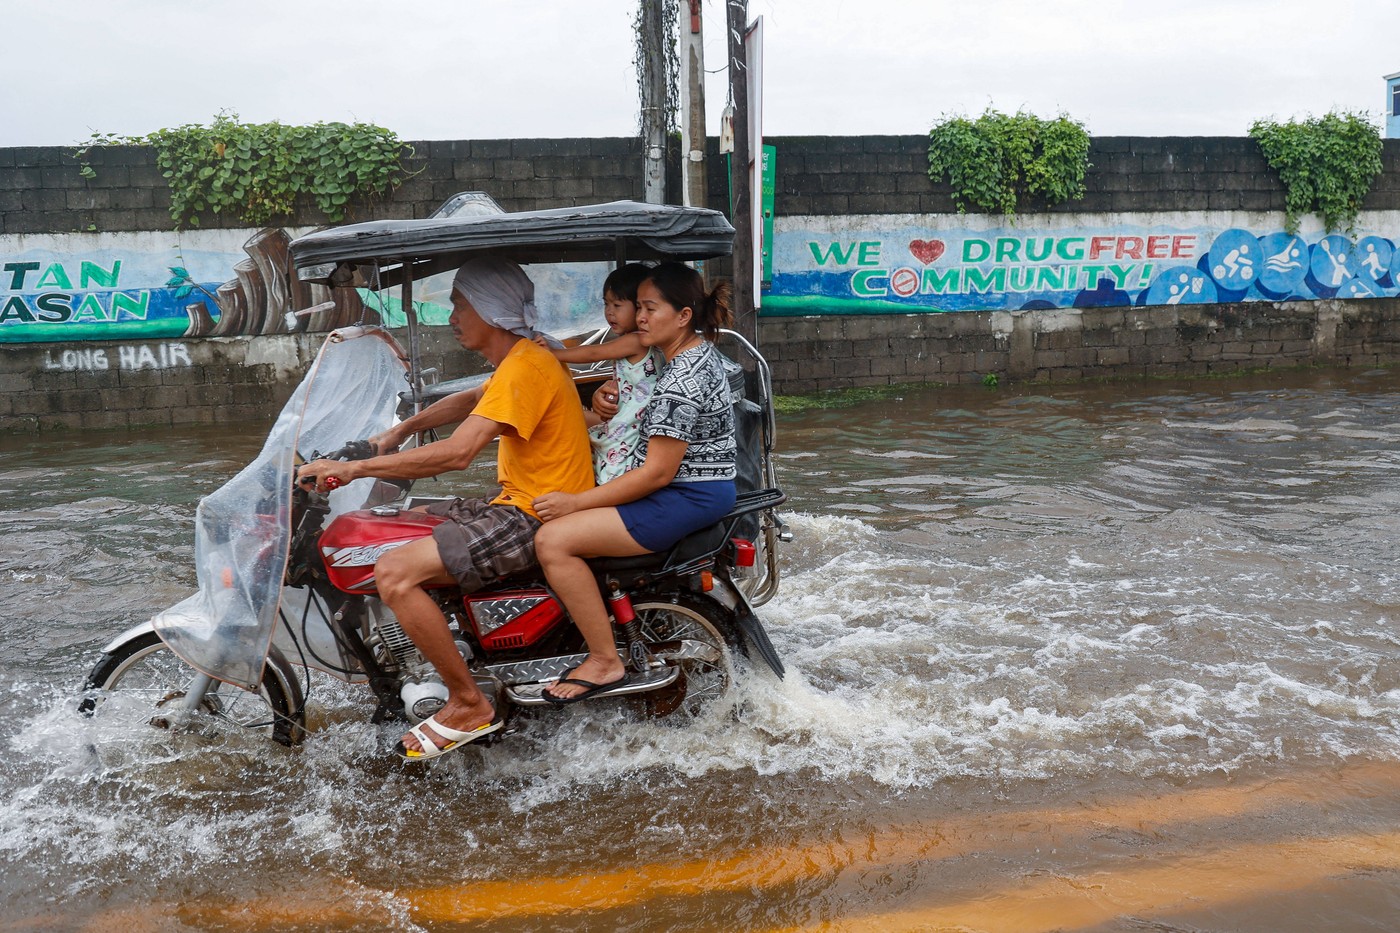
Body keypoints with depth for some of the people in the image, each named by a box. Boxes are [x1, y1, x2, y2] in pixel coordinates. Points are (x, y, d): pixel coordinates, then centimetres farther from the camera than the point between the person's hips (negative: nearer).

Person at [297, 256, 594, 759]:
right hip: (515, 502, 11)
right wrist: (401, 430, 20)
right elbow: (471, 400, 32)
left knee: (394, 572, -21)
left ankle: (468, 705, -8)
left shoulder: (524, 366, -20)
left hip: (537, 516, -11)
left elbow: (457, 452, -29)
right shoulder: (519, 359, 13)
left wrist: (354, 467, -26)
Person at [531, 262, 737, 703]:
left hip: (687, 499, -11)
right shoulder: (700, 351, 9)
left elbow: (657, 472, -23)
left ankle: (605, 662, -10)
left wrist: (576, 502, -18)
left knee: (553, 539, -18)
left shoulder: (679, 385, -23)